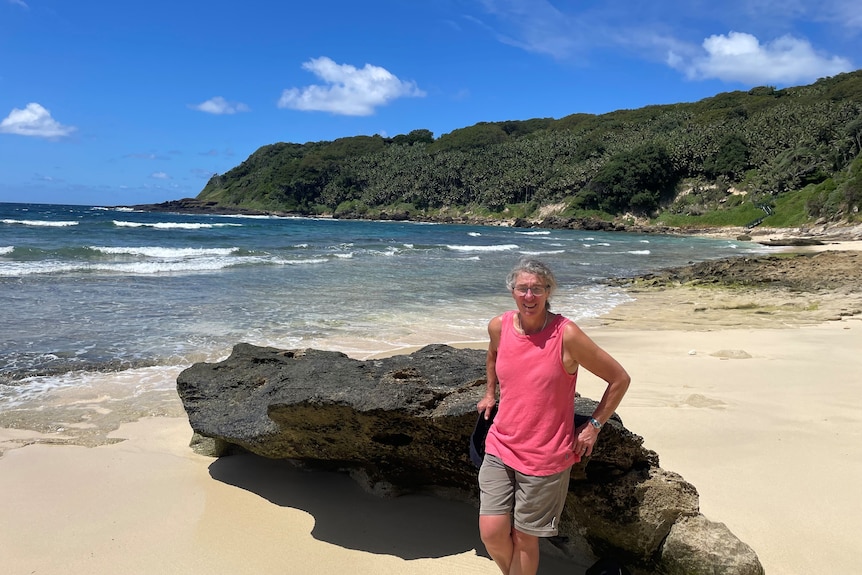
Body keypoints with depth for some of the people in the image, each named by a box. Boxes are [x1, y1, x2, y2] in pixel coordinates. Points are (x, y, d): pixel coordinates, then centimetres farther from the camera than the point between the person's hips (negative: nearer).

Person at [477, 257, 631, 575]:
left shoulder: (566, 335, -17)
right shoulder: (499, 326, -3)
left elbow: (619, 379, -7)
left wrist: (593, 426, -5)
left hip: (544, 458, -3)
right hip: (500, 449, 4)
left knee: (523, 537, 8)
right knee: (491, 533, 1)